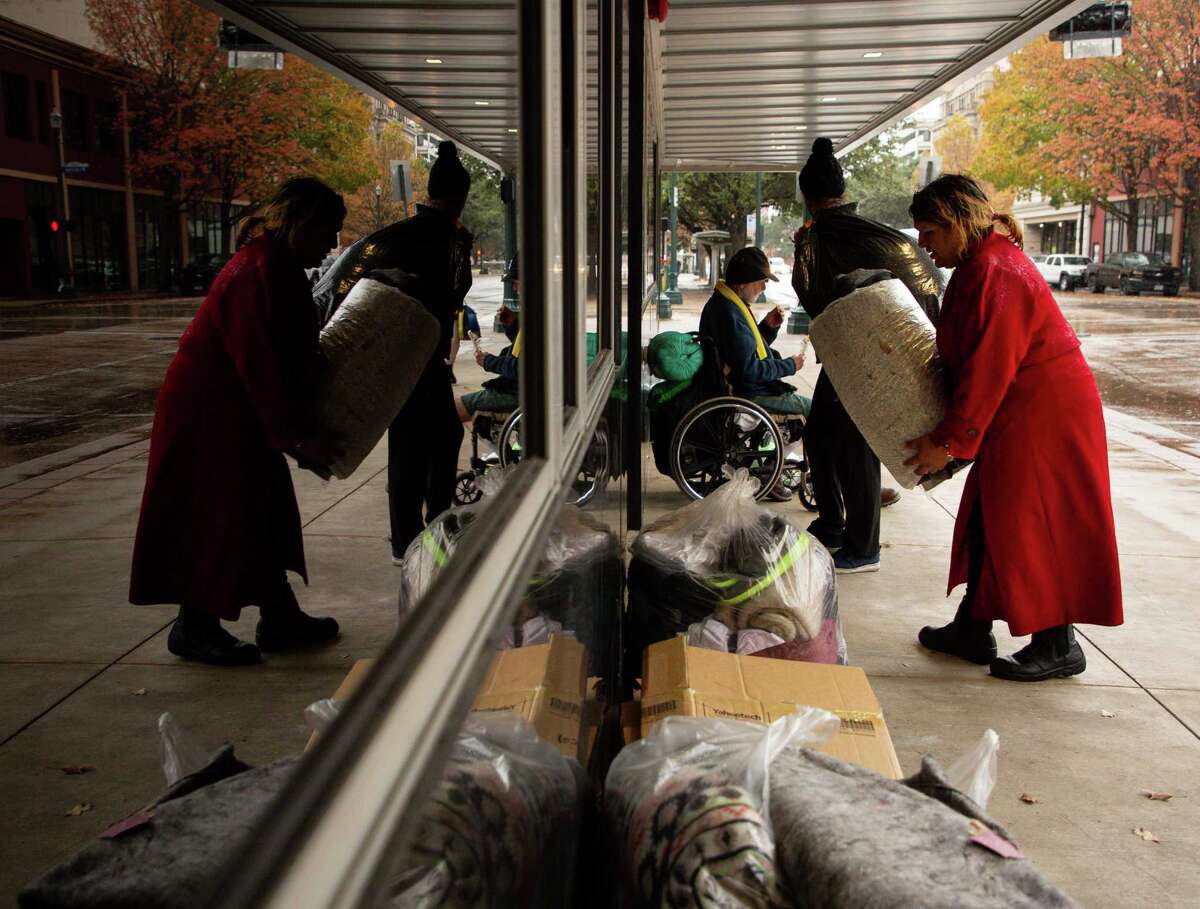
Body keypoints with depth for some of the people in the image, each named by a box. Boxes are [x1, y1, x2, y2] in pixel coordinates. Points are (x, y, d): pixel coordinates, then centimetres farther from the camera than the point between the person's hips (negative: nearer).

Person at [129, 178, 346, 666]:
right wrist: (298, 436, -25)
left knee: (266, 511, 14)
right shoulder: (258, 272, -24)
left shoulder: (280, 268, 9)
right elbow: (261, 366, -27)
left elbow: (289, 353, 17)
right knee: (217, 516, -2)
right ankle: (195, 627, 12)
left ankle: (280, 617, 24)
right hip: (209, 413, -10)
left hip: (240, 413, 11)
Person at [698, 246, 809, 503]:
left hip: (739, 386, 11)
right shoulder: (730, 313, -23)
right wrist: (789, 365, -15)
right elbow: (750, 369, -27)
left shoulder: (721, 303, 11)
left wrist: (768, 326, 2)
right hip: (746, 393, -11)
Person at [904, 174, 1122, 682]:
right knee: (989, 520, 13)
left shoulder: (995, 273, -21)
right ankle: (972, 628, 22)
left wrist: (949, 441, -18)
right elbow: (968, 358, 18)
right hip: (1012, 419, 10)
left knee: (1034, 529, -2)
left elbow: (987, 371, -23)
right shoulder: (978, 266, 12)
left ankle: (1058, 646, 10)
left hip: (1045, 416, -10)